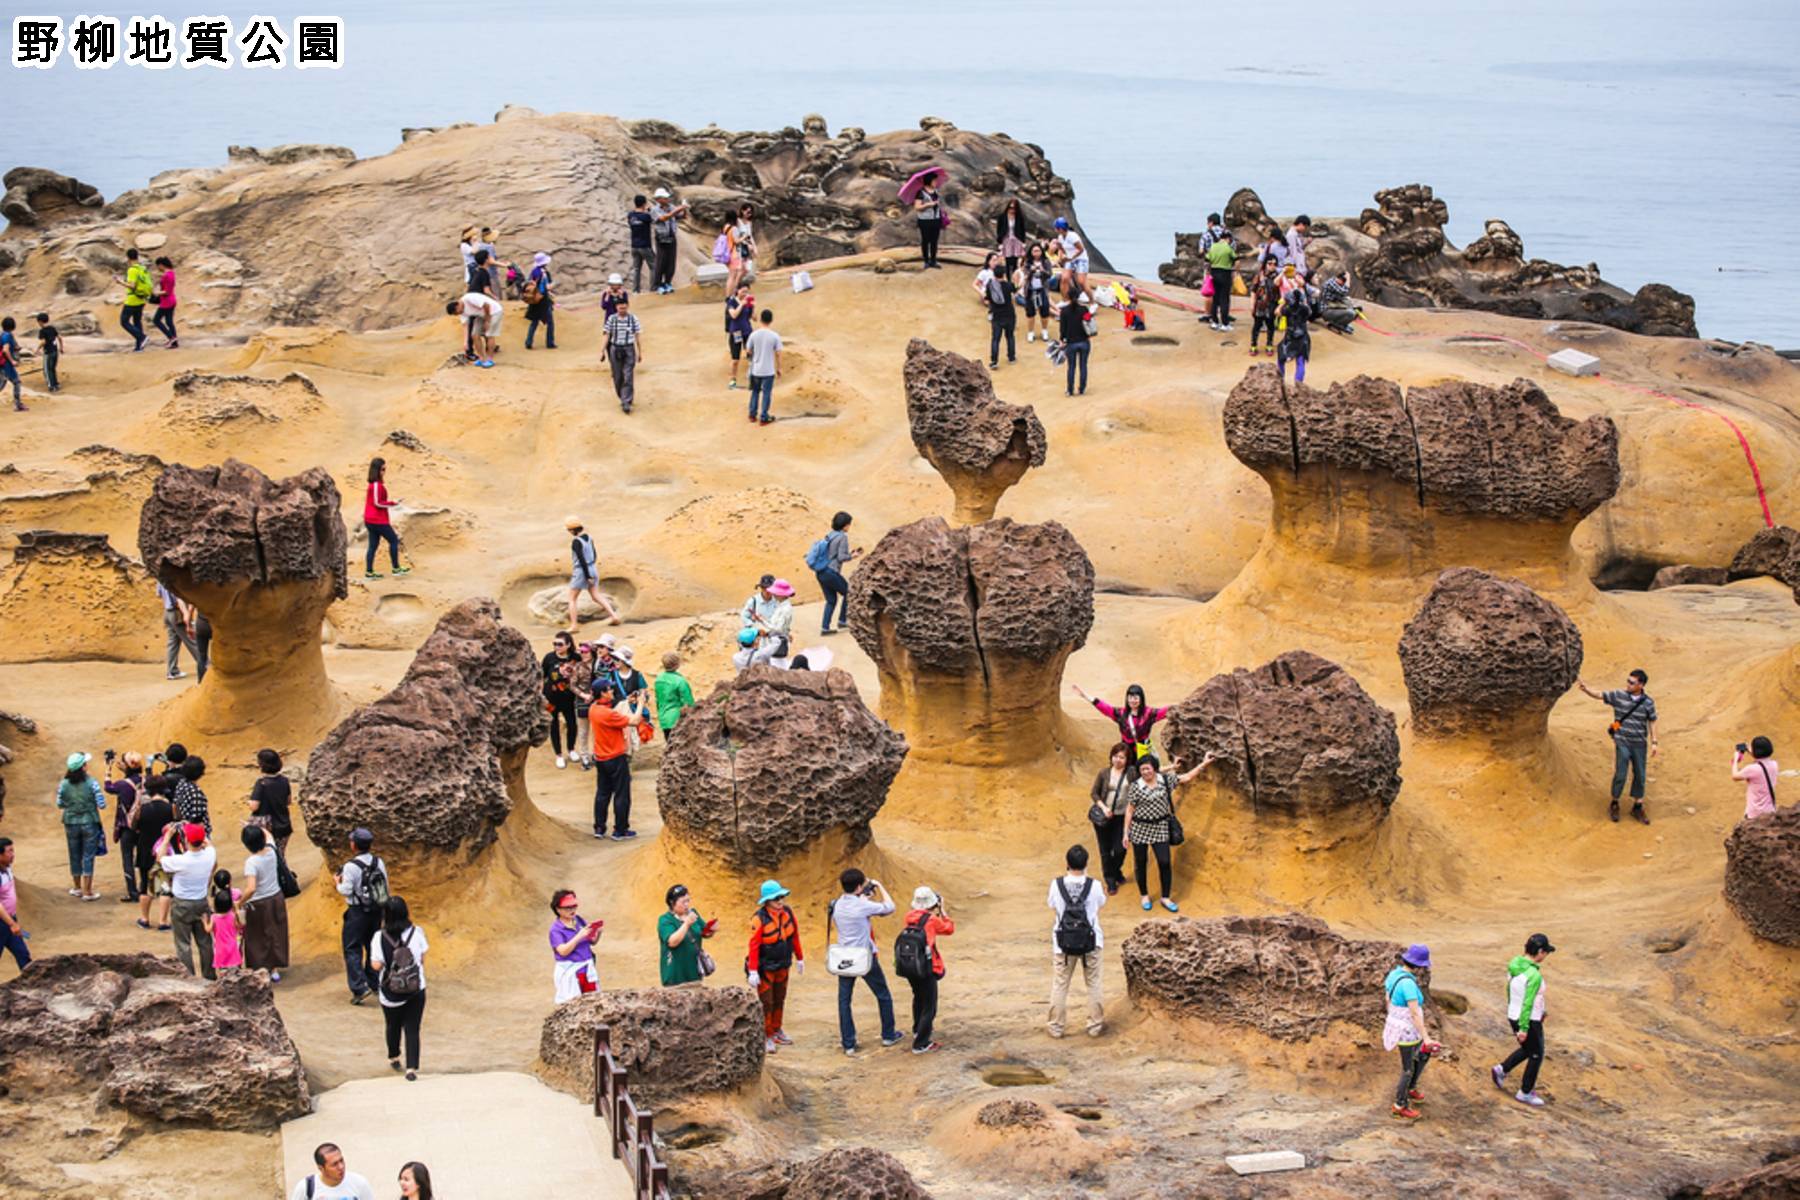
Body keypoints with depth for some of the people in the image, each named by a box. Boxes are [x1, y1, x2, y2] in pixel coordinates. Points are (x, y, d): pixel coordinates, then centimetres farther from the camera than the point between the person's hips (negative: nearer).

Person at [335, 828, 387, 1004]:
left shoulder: (351, 867, -19)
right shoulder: (379, 863, 0)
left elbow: (346, 891, -16)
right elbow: (385, 886, 4)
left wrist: (338, 882, 2)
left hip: (358, 911, -6)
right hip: (376, 910, 6)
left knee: (352, 949, -2)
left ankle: (360, 987, -13)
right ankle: (374, 983, 29)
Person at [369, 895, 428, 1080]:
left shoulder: (380, 938, -16)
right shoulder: (416, 933, -12)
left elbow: (376, 965, -16)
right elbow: (422, 959, -2)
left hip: (390, 994, 0)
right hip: (416, 991, 0)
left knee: (393, 1026, 23)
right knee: (412, 1029, 6)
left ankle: (393, 1058, 43)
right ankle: (412, 1068, -3)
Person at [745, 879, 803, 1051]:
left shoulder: (787, 912, -5)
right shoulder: (759, 919, -23)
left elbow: (794, 935, 8)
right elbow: (754, 945, -22)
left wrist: (799, 958, 15)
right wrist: (753, 971, -23)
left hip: (783, 966, 6)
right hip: (765, 968, -6)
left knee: (779, 1000, 17)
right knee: (766, 1002, -1)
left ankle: (776, 1031, 33)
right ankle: (766, 1037, 9)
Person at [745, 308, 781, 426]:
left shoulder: (754, 335, -8)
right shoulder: (775, 336, -14)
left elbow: (749, 350, 2)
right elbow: (778, 354, -8)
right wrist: (779, 368, 4)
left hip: (755, 370, 2)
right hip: (768, 371, -2)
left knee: (755, 391, 20)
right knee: (766, 393, 7)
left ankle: (752, 414, 25)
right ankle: (764, 418, 10)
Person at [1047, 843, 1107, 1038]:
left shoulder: (1057, 885, -15)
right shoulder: (1094, 886, -15)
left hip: (1063, 942, 0)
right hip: (1090, 942, 0)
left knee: (1060, 985, 13)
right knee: (1093, 984, 16)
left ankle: (1056, 1026, 19)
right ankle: (1095, 1025, 22)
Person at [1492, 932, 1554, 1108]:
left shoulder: (1513, 966, -1)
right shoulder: (1534, 975, -26)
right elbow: (1527, 1003, -26)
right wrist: (1523, 1028, -21)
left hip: (1513, 1016, 8)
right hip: (1529, 1020, -8)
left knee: (1527, 1049, 29)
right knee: (1536, 1056, 11)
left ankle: (1502, 1069, 24)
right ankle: (1525, 1093, 20)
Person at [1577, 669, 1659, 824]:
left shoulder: (1648, 702, -5)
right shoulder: (1618, 695, -8)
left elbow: (1652, 722, 4)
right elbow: (1597, 695, -10)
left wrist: (1654, 743, 2)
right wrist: (1585, 689, -29)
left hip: (1639, 744, 2)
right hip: (1622, 742, -2)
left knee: (1640, 776, 9)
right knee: (1620, 775, -2)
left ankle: (1637, 807, 25)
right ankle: (1614, 805, 18)